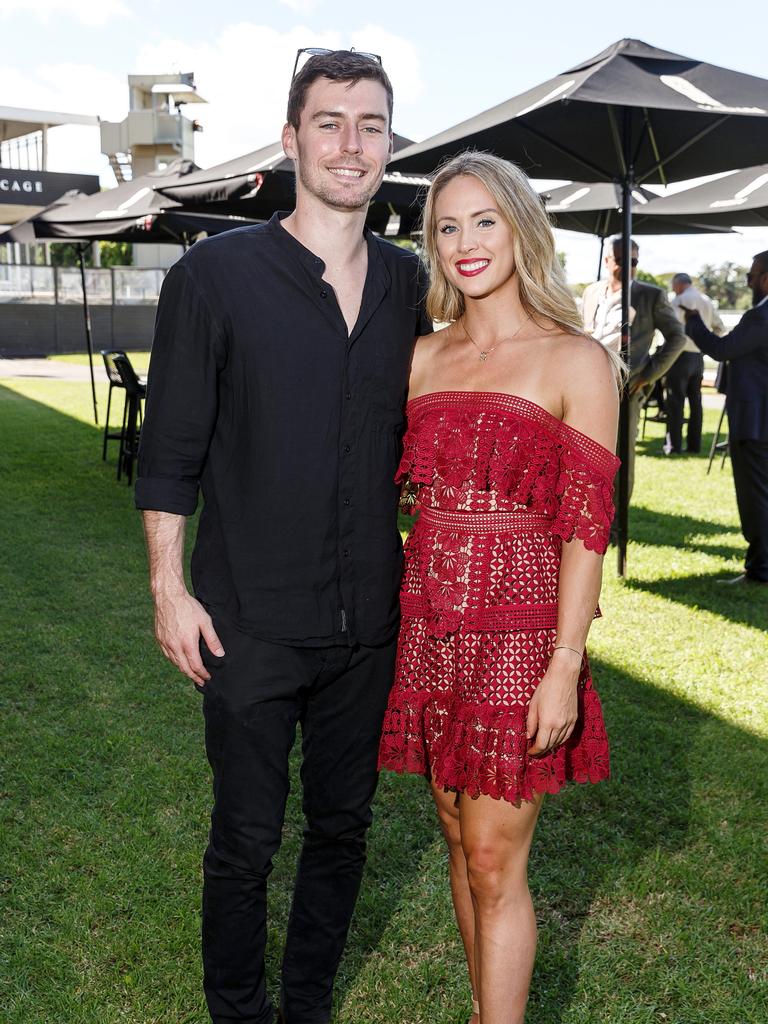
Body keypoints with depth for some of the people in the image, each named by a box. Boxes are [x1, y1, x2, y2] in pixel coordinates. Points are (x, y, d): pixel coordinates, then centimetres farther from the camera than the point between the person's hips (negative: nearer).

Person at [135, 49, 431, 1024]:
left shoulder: (408, 283, 6)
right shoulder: (216, 273, -6)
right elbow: (170, 447, -5)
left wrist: (421, 574, 13)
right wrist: (168, 587, -8)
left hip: (369, 617, 4)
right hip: (250, 619, -4)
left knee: (343, 824, 16)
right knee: (246, 835, 8)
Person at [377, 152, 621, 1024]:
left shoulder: (576, 362, -6)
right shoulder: (424, 357, 9)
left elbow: (586, 525, -10)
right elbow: (384, 488, 12)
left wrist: (564, 667, -14)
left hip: (519, 633, -5)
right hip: (428, 626, 5)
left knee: (494, 861, 1)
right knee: (460, 837, 16)